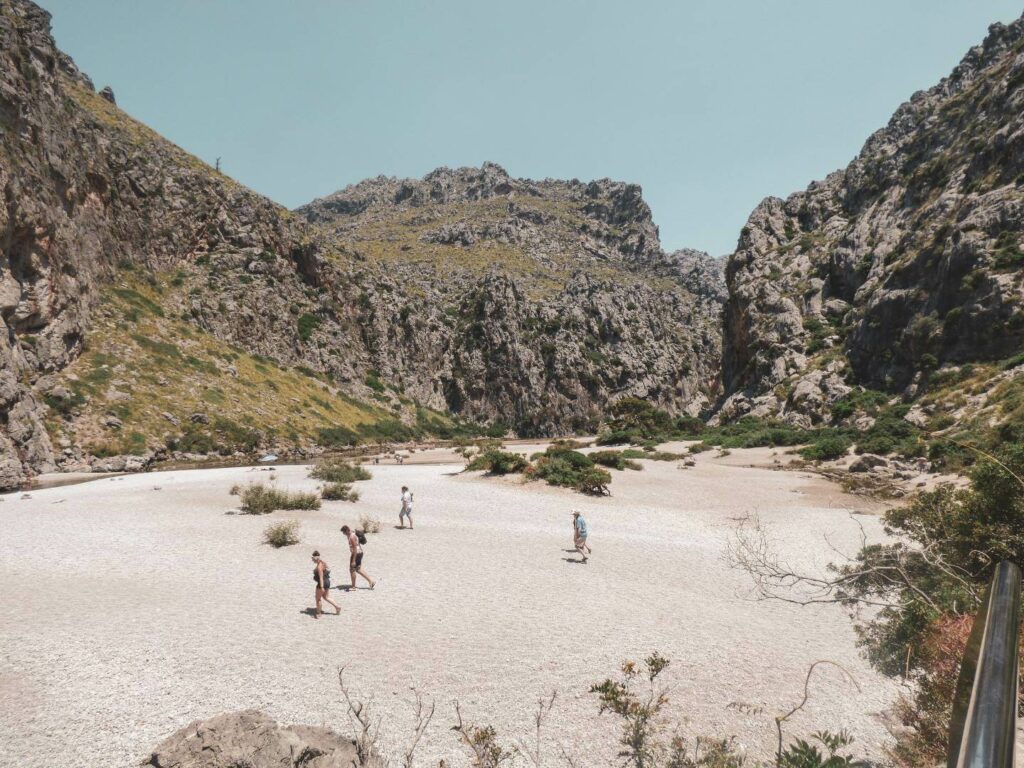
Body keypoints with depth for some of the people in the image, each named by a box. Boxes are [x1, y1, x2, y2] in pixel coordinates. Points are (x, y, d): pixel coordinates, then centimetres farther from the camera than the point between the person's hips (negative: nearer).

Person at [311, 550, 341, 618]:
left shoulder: (319, 566, -22)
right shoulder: (322, 563, 9)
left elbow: (321, 577, -25)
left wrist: (322, 587, -26)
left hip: (322, 583, -10)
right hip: (327, 582, 10)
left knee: (318, 598, 6)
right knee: (326, 597, 21)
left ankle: (318, 613, 17)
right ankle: (337, 606, 19)